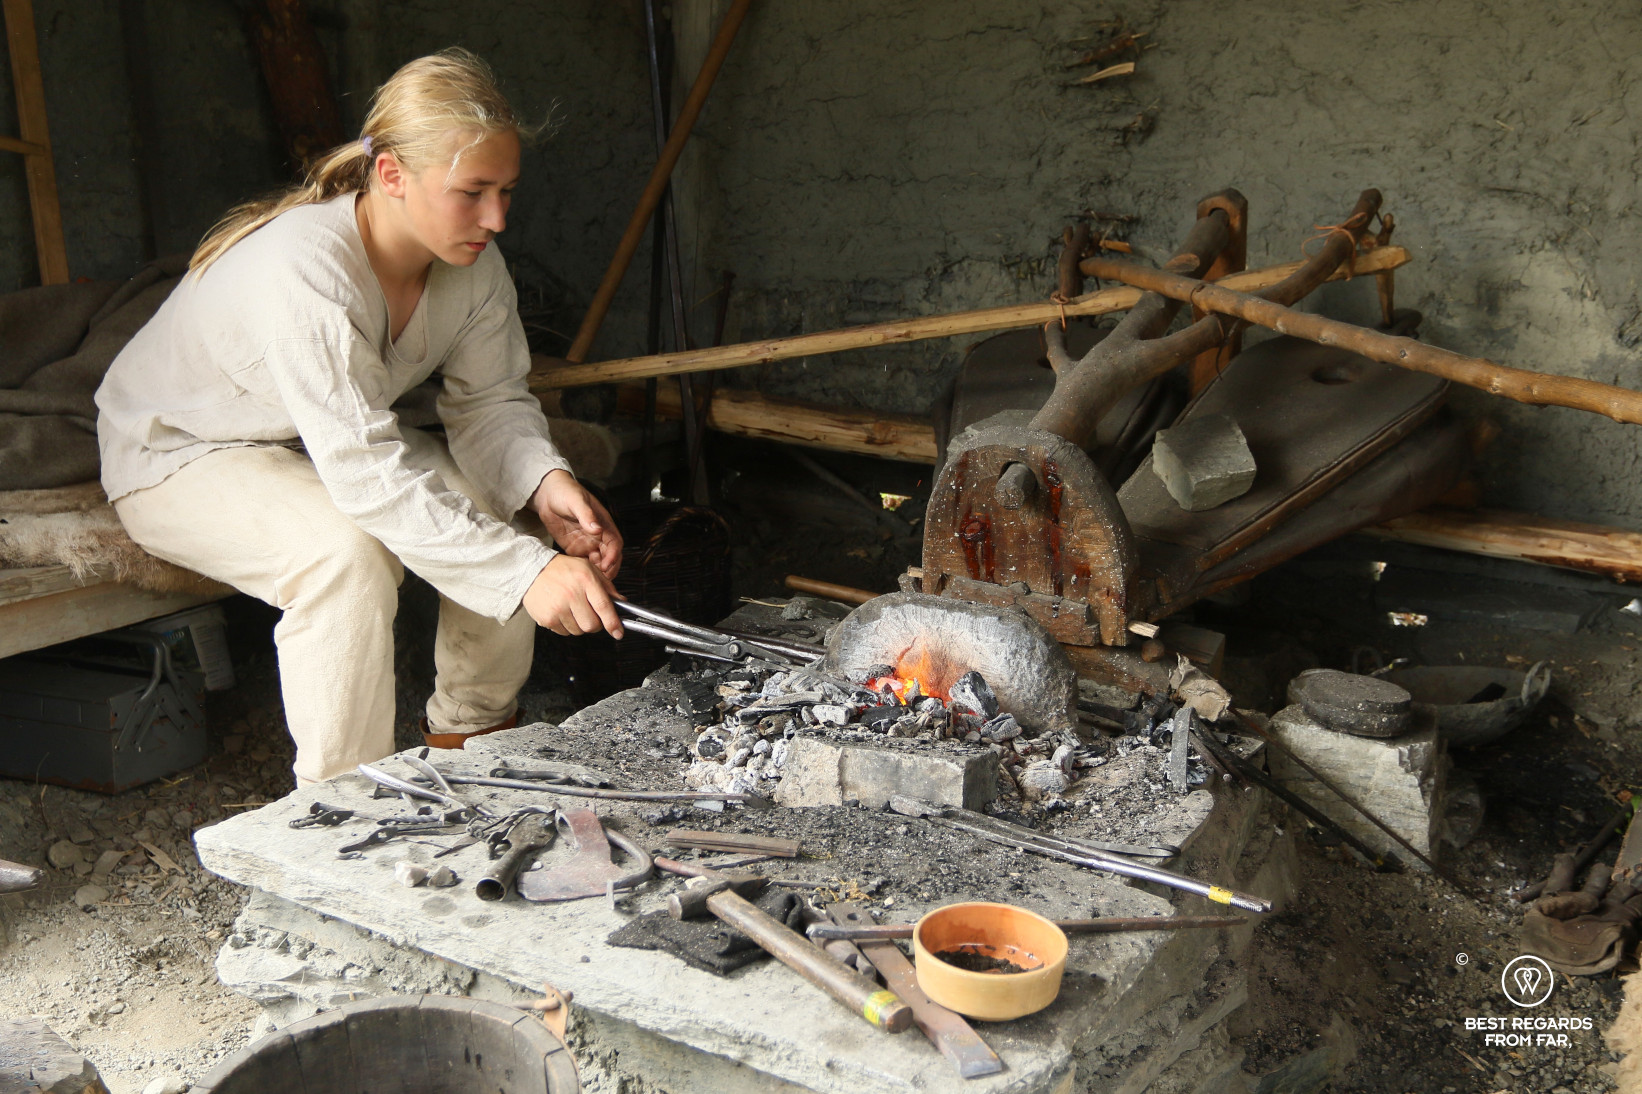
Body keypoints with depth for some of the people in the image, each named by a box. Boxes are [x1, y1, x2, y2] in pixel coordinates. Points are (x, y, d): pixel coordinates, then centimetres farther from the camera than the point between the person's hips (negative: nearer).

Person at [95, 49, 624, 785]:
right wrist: (525, 572, -50)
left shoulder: (471, 260, -14)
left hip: (338, 441, 7)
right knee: (349, 552, -35)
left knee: (503, 507, -11)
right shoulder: (301, 270, -37)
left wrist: (543, 481, -31)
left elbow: (490, 402, -8)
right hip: (183, 457, -7)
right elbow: (366, 472, -44)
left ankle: (471, 746, 8)